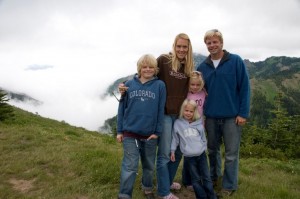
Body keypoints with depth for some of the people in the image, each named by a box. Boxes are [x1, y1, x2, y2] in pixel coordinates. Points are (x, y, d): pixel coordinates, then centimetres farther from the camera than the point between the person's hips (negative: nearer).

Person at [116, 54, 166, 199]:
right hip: (130, 133, 0)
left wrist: (157, 132, -6)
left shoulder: (160, 85, -3)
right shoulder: (129, 84, 0)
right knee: (130, 166, 0)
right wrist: (120, 130, 2)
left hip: (150, 134, 1)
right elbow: (122, 108, 3)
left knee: (149, 165, 17)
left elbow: (161, 110, -3)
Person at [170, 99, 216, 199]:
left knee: (206, 178, 7)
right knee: (196, 180, 4)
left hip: (201, 154, 2)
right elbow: (175, 138, 7)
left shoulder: (199, 122, 7)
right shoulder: (178, 123, 0)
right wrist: (172, 151, 7)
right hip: (189, 157, -2)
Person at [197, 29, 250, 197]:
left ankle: (229, 186, 22)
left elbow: (244, 88, -6)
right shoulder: (202, 67, 5)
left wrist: (243, 113, -10)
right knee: (213, 150, 17)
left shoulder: (236, 61, -5)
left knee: (231, 154, 5)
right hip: (211, 117, 4)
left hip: (232, 116, -3)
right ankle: (214, 177, 38)